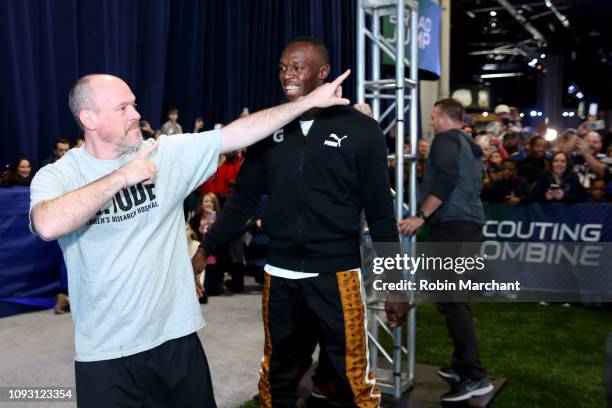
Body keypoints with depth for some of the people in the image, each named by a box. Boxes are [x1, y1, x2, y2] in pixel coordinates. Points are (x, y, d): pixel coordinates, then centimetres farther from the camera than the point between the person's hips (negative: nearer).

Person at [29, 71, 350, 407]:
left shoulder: (169, 153, -1)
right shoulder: (57, 176, -7)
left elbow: (239, 134, -3)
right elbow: (49, 226, -28)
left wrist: (310, 100, -4)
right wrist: (122, 175, -21)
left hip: (176, 336, 3)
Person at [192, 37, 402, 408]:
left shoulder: (361, 130, -6)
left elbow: (380, 212, -3)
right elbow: (243, 199, 8)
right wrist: (205, 250, 2)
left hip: (337, 274, -3)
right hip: (280, 275, 4)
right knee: (278, 377, 17)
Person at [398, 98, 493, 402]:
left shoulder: (446, 139, -3)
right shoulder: (470, 146, 24)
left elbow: (446, 180, -18)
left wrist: (421, 216, -17)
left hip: (452, 226, -10)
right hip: (469, 225, 10)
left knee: (450, 300, -11)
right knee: (458, 298, 13)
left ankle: (474, 376, -13)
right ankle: (461, 365, 19)